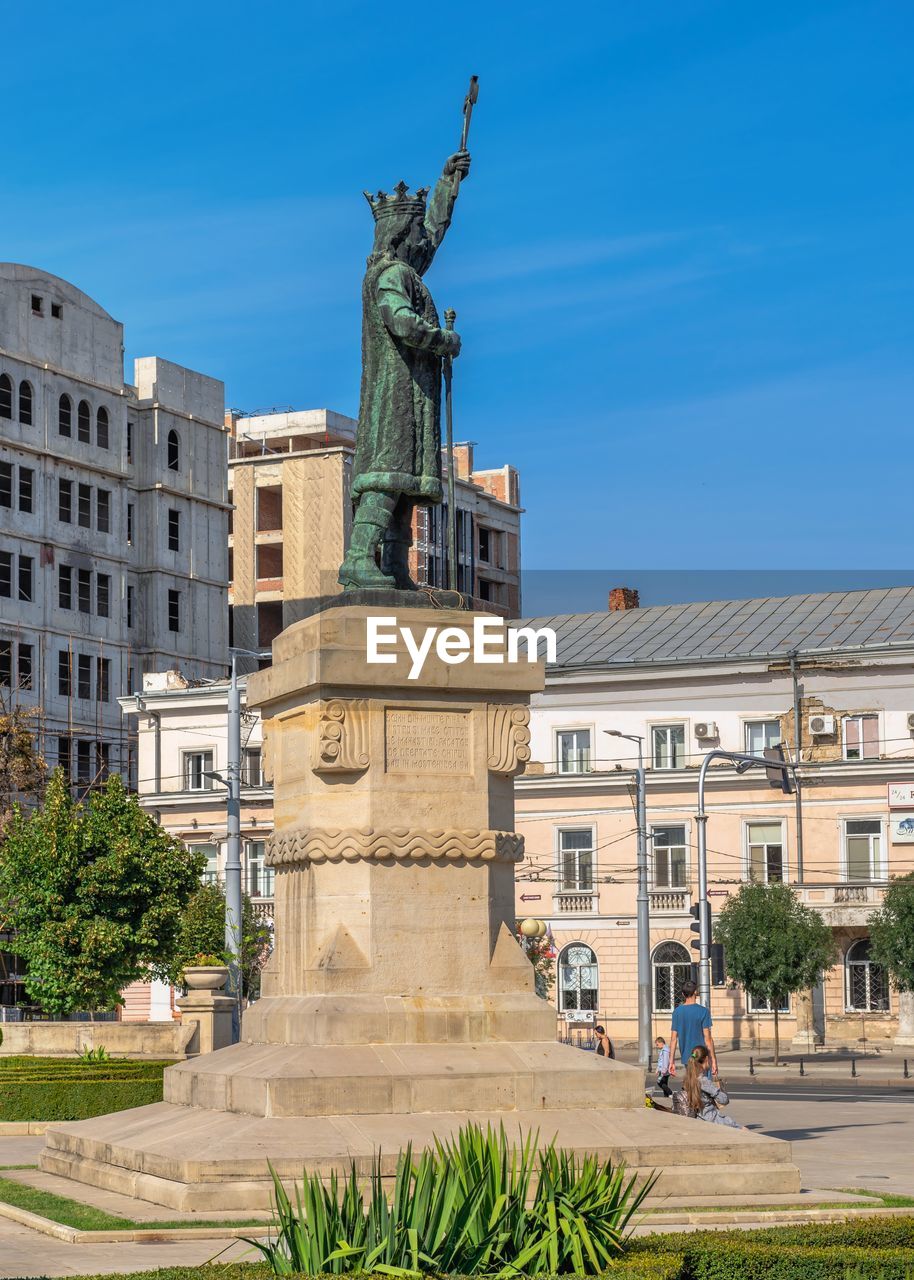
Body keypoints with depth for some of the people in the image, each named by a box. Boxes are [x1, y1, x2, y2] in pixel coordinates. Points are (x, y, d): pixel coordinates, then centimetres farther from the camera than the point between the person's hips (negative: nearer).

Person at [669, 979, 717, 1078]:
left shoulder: (677, 1012, 2)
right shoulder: (703, 1011, -10)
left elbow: (673, 1039, 3)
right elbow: (707, 1038, -13)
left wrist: (672, 1061, 7)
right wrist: (713, 1060, -8)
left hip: (686, 1058, 5)